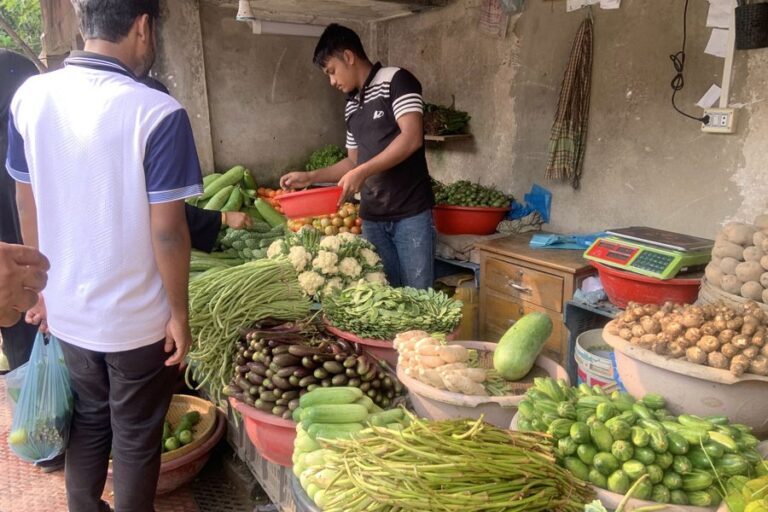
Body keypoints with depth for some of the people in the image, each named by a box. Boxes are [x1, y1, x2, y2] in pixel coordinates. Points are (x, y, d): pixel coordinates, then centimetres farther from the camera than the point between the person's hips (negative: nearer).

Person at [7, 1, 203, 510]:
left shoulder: (30, 96, -3)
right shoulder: (157, 113, -21)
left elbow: (27, 204, 5)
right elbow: (167, 230, -19)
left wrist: (43, 283, 17)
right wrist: (179, 313, -8)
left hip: (67, 309, 6)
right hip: (136, 318, -5)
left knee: (88, 421, 25)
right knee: (136, 437, 15)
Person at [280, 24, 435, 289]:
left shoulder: (396, 81, -6)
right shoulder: (351, 107, 16)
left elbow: (412, 138, -19)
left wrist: (363, 173, -23)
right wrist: (310, 177, 14)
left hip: (411, 213, -6)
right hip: (372, 217, 7)